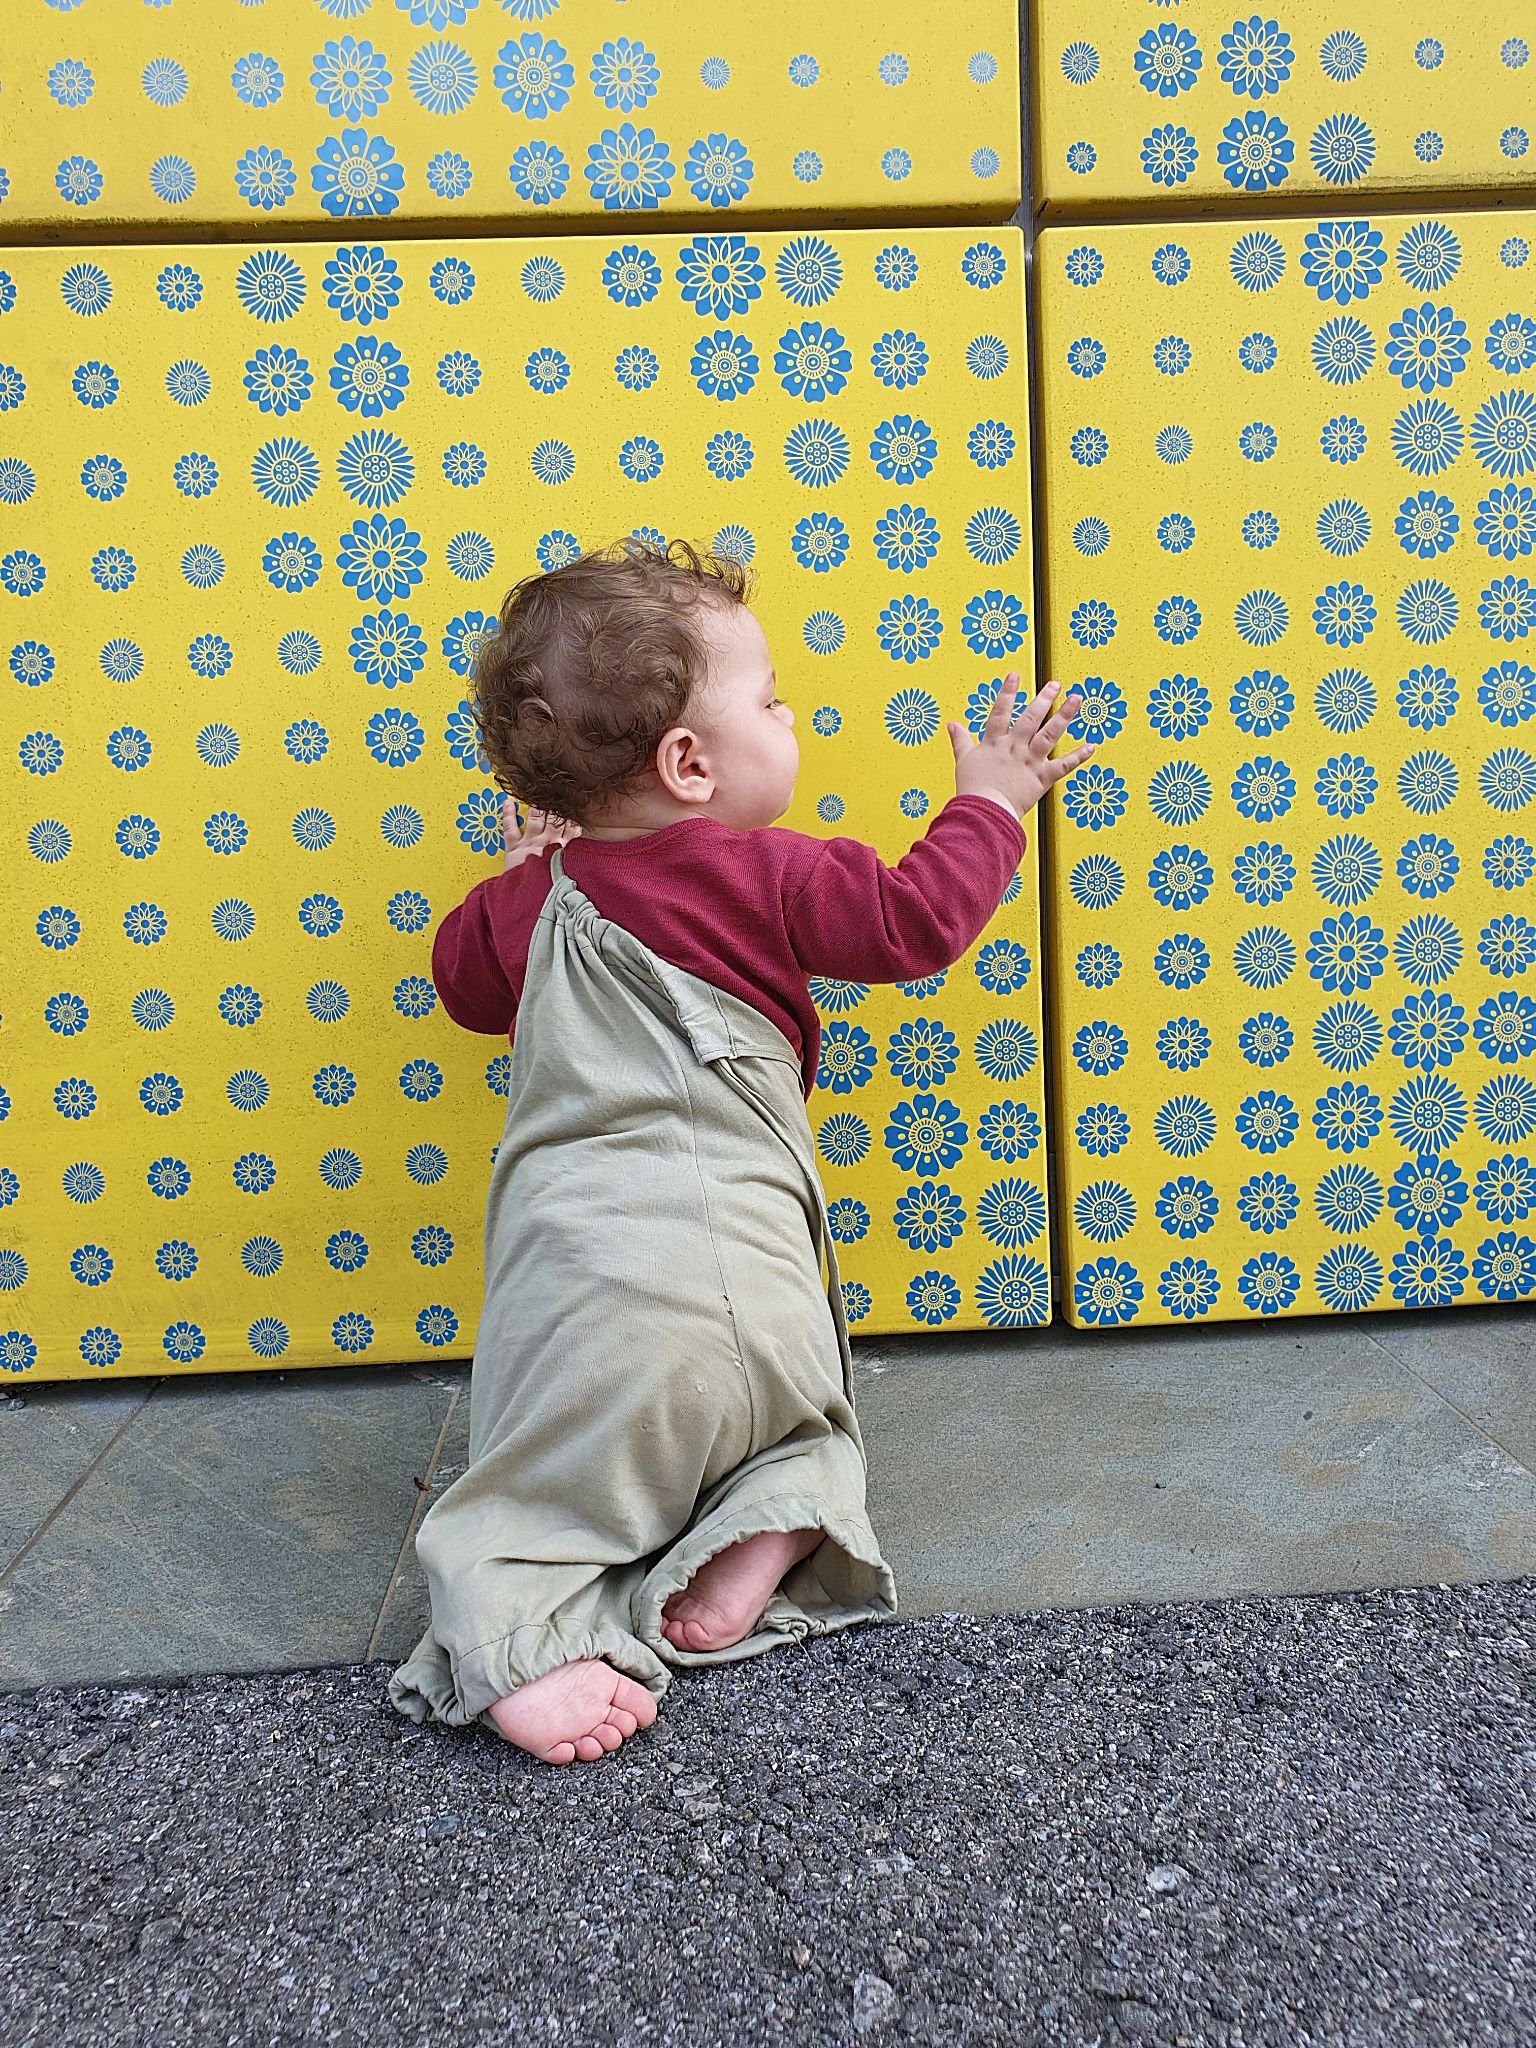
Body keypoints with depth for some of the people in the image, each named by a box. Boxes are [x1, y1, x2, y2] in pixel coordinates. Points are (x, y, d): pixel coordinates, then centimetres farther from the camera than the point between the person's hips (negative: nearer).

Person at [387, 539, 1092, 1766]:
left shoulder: (535, 896, 11)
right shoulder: (770, 878, 1)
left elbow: (466, 982, 29)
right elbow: (916, 920, 7)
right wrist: (990, 802, 20)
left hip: (569, 1267, 1)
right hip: (741, 1272, -1)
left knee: (556, 1478, 10)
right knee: (796, 1418, 26)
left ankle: (520, 1630, -21)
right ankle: (774, 1519, -6)